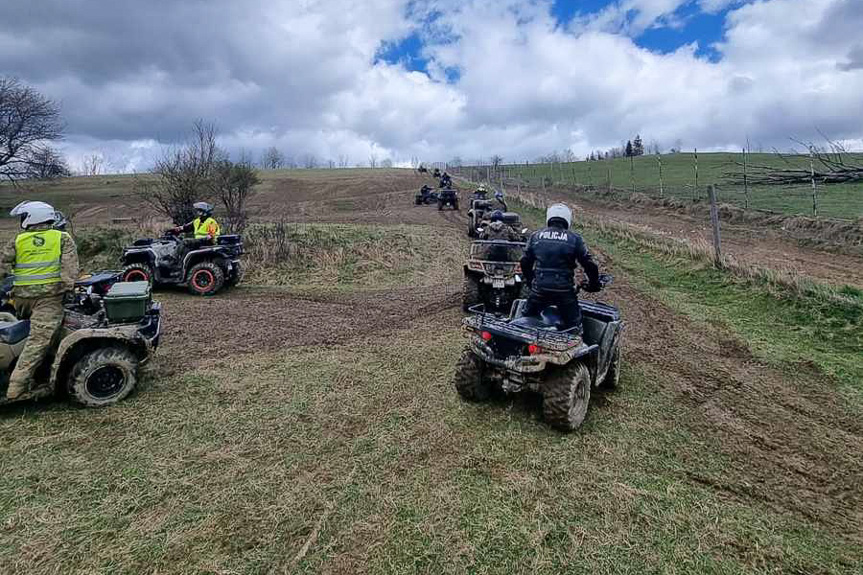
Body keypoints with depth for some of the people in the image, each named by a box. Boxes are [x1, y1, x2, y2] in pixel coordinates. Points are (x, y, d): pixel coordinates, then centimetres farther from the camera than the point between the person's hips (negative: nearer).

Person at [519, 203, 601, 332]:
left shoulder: (536, 236, 5)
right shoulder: (574, 238, -1)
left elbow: (525, 262, 9)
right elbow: (589, 265, -2)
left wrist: (530, 281, 24)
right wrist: (594, 285, 14)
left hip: (539, 289, 2)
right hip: (564, 291, -2)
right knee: (574, 326, 14)